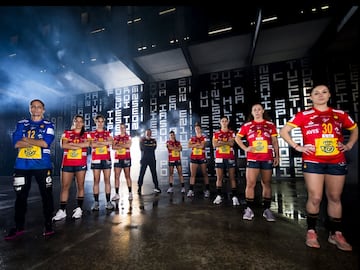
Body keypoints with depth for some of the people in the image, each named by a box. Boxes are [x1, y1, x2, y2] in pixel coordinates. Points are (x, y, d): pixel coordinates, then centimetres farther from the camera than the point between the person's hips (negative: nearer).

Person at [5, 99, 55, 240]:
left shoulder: (48, 125, 3)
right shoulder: (21, 124, 11)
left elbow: (46, 143, -12)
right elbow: (16, 143, -2)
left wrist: (26, 139, -5)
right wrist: (37, 142, -10)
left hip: (42, 165, -3)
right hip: (22, 165, 3)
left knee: (46, 195, 3)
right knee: (21, 196, 11)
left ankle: (48, 225, 16)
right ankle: (19, 227, 26)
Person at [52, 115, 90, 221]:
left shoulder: (86, 134, 7)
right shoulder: (67, 133, 9)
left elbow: (87, 144, -12)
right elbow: (63, 145, -7)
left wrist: (72, 144, -11)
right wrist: (80, 146, -10)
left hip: (81, 164, -1)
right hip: (67, 163, 1)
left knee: (80, 186, 4)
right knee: (65, 186, 2)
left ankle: (79, 209, 12)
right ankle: (62, 210, 9)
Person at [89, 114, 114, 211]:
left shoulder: (108, 133, 11)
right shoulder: (91, 133, 8)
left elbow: (110, 142, -8)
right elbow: (91, 144, -10)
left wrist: (98, 142, -12)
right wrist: (105, 143, -11)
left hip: (107, 159, 1)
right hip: (96, 159, -1)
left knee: (107, 180, 1)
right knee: (96, 180, 1)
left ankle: (108, 201, 5)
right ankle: (96, 202, 8)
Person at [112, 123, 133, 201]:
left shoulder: (128, 137, 3)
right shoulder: (116, 137, 11)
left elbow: (128, 145, -15)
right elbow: (113, 147, -3)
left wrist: (118, 145, -9)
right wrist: (123, 146, -12)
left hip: (126, 158, -3)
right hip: (117, 159, 3)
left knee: (127, 176, 3)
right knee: (116, 176, 1)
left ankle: (130, 193, 8)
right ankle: (117, 194, 8)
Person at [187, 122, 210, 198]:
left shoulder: (204, 137, 3)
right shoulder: (192, 138, 11)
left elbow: (202, 145, -14)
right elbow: (189, 145, -6)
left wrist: (194, 144, -6)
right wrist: (197, 144, -11)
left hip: (202, 158, -2)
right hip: (193, 158, 2)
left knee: (205, 174, 5)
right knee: (192, 174, -3)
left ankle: (207, 190, 11)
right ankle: (191, 190, -3)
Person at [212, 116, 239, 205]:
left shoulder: (232, 133, 8)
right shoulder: (216, 133, 9)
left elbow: (232, 143, -8)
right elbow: (214, 145, -5)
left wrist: (221, 142, -11)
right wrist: (227, 142, -8)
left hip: (230, 157, 0)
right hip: (219, 158, 0)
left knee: (232, 177, 1)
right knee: (219, 177, 2)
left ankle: (234, 197, 4)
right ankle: (219, 196, 8)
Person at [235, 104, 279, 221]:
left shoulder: (270, 124, 10)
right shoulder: (247, 125, 7)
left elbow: (275, 141, 11)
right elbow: (237, 138, 9)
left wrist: (277, 156, 7)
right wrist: (245, 148, -4)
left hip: (267, 158, 1)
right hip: (252, 158, -1)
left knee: (266, 184, 8)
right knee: (250, 183, -4)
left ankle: (267, 209, 19)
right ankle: (249, 209, 5)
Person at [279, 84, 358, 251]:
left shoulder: (340, 114, 11)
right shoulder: (304, 115, -1)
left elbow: (355, 129, 25)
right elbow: (283, 131, -4)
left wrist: (349, 145, 10)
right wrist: (297, 147, -9)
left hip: (337, 162, 4)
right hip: (313, 162, -3)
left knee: (334, 198, 10)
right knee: (315, 198, -2)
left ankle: (336, 234, 24)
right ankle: (311, 232, 14)